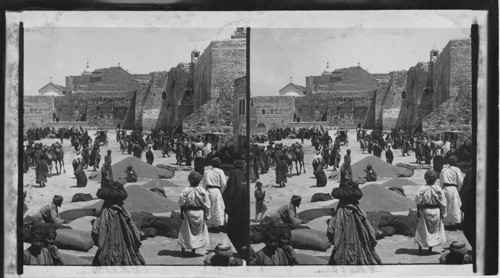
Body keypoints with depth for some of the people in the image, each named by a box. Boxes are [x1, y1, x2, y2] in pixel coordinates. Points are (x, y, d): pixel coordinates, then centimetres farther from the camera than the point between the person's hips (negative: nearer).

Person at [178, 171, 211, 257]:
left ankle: (183, 249, 7)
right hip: (200, 213, 1)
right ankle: (193, 250, 17)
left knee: (186, 232, 10)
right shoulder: (202, 191, -8)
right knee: (198, 231, 14)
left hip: (188, 212, -1)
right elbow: (206, 205, -5)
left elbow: (181, 203, -7)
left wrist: (182, 213, 4)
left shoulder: (185, 191, -11)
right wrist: (206, 216, 4)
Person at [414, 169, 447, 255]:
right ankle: (430, 247, 20)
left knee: (422, 230, 10)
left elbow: (418, 201, -7)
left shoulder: (422, 189, -11)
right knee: (435, 229, 16)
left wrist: (418, 211, 4)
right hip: (436, 211, 1)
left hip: (425, 210, -1)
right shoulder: (438, 189, -9)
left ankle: (420, 248, 7)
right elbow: (443, 203, -5)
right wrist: (443, 213, 5)